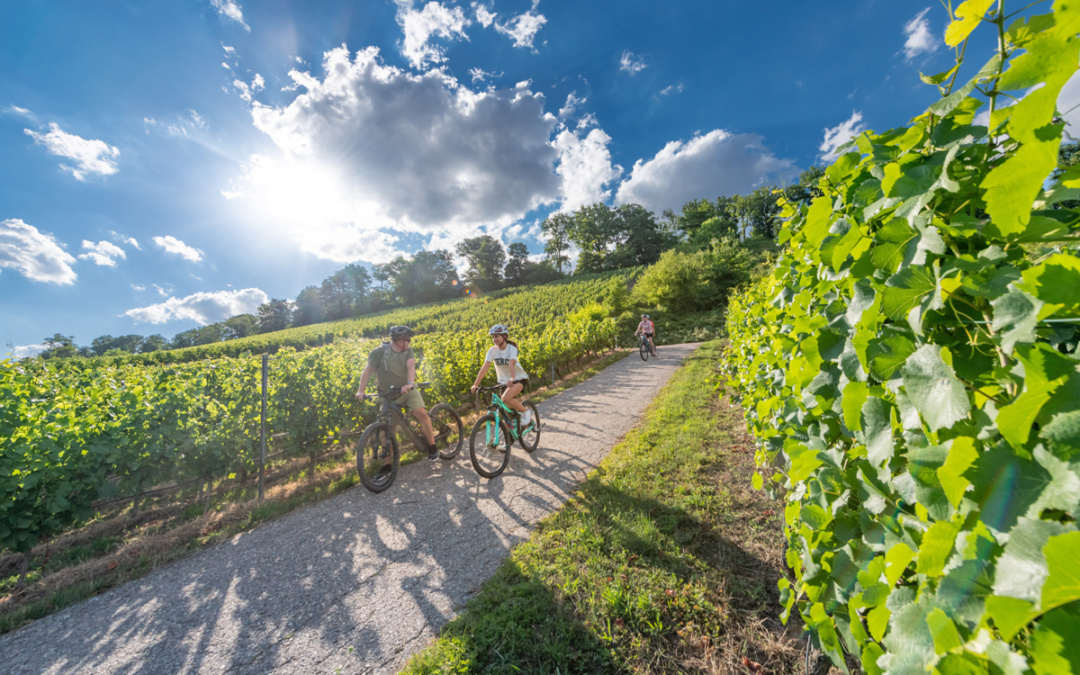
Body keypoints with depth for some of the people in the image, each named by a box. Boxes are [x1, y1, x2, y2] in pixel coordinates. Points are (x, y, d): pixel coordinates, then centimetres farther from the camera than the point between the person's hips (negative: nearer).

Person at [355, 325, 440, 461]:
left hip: (408, 390, 0)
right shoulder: (379, 352, -10)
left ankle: (432, 446, -6)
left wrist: (410, 383, -38)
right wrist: (361, 391, -14)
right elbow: (368, 370, -5)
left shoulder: (408, 351, -5)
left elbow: (411, 366, -20)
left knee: (421, 413, -22)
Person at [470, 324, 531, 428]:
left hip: (519, 378, -4)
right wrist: (475, 385, -26)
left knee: (506, 398, -29)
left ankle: (526, 411, -5)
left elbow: (511, 364, -35)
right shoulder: (493, 350, -8)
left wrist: (512, 379, -53)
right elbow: (485, 367, -16)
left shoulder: (512, 348, -18)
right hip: (504, 381, 5)